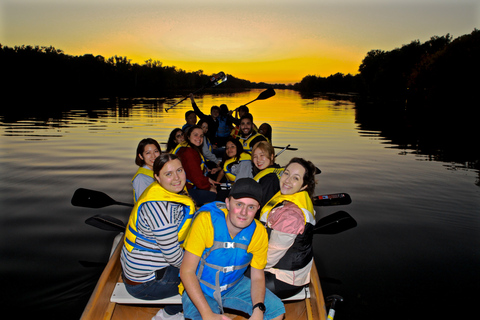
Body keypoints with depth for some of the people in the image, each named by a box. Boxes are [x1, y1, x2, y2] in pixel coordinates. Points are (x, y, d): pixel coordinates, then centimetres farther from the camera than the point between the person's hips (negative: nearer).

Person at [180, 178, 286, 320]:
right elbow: (187, 272, -22)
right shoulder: (206, 220, -26)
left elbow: (257, 277, -2)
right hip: (200, 288, -3)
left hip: (234, 286, 4)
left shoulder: (258, 232, -13)